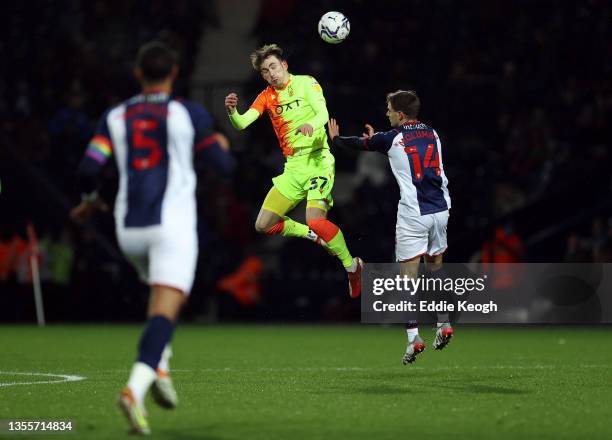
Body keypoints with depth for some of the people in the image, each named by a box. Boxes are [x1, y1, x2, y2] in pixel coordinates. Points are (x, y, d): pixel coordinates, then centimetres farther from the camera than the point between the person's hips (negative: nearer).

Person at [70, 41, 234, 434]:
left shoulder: (115, 117, 8)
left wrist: (90, 200, 20)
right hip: (173, 225, -4)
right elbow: (224, 166, 7)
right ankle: (135, 389, -33)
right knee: (164, 310, -13)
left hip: (129, 229, 5)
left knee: (168, 295, 29)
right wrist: (221, 146, 30)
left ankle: (159, 368, 13)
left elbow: (89, 169, -1)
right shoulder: (189, 114, 0)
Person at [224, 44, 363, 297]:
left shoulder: (306, 83, -1)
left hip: (318, 160, -6)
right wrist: (232, 111, -22)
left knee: (315, 221, -25)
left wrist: (311, 125, -37)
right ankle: (314, 236, 23)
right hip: (293, 166, 6)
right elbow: (242, 124, 1)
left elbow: (323, 114, -15)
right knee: (263, 225, 2)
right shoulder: (266, 97, 12)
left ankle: (352, 266, -4)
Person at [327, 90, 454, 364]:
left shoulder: (391, 139, -4)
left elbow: (359, 144, 13)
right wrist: (376, 138, 45)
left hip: (412, 215, -5)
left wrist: (335, 138, 33)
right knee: (435, 266, 22)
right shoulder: (431, 133, 12)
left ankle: (413, 337, -8)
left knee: (408, 275, -2)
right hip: (440, 209, 5)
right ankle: (444, 324, 15)